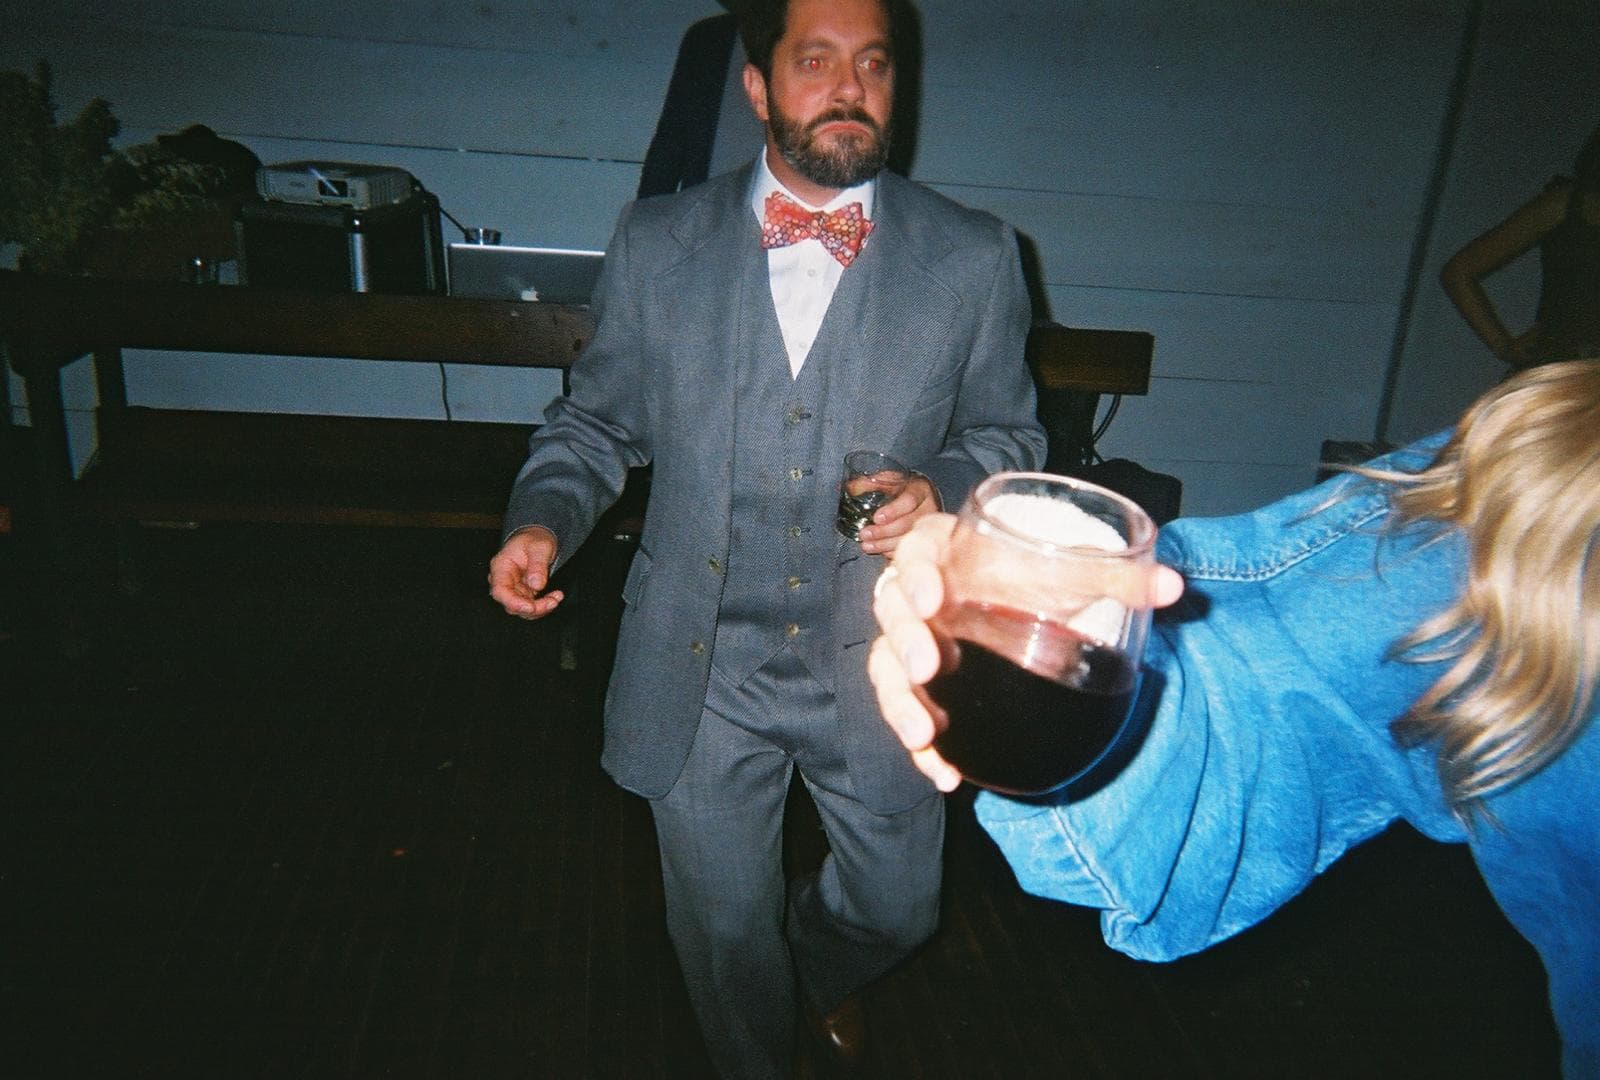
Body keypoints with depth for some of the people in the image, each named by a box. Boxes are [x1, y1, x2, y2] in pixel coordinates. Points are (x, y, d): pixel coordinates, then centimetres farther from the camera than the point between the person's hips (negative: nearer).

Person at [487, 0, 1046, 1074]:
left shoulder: (976, 258, -2)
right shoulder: (655, 242, -1)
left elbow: (1008, 433, 6)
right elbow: (595, 422, 7)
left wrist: (943, 489, -15)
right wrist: (542, 520, -12)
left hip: (881, 663, 1)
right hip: (702, 666, 0)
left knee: (894, 910, 20)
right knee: (723, 929, 18)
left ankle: (826, 969, 59)